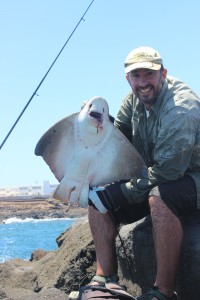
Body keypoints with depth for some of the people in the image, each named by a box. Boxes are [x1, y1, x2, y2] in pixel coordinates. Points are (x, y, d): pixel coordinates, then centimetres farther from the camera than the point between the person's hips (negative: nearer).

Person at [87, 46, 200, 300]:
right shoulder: (133, 100, 2)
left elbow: (167, 171, -28)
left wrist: (126, 190, -21)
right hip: (153, 179, 9)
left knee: (159, 195, -40)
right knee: (98, 197, -2)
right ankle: (105, 279, -2)